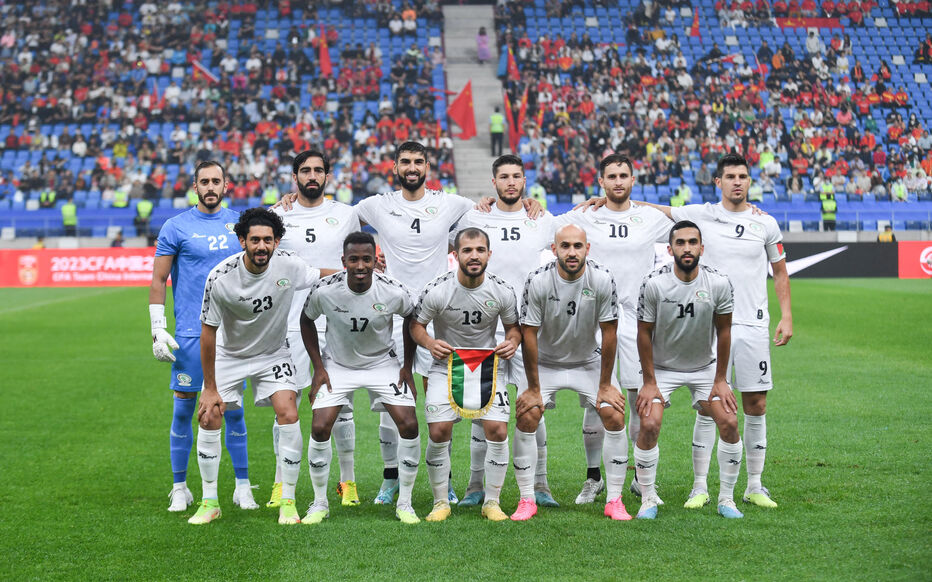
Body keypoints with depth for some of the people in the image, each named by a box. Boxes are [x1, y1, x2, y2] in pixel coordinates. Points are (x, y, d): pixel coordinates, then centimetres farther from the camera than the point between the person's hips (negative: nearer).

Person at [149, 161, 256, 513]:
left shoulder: (239, 223, 9)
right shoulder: (176, 227, -1)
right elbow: (158, 281, 0)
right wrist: (158, 330, -6)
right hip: (190, 335, -2)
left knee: (233, 410, 4)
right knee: (183, 410, 2)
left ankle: (243, 487, 13)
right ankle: (180, 488, 13)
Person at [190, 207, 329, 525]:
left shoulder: (288, 266, -20)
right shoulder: (220, 278, -26)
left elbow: (322, 276, 2)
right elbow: (208, 332, -17)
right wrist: (210, 388, -14)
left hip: (273, 354, 1)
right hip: (229, 354, -1)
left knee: (288, 415, -16)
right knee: (209, 417, -10)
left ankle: (288, 502, -5)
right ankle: (210, 502, 7)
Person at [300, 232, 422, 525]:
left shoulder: (394, 292, -23)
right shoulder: (324, 291, -23)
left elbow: (412, 319, 0)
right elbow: (306, 320, -2)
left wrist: (407, 367, -1)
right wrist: (318, 367, -5)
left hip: (382, 363, 0)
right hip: (337, 365, 0)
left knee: (409, 426, -12)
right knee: (319, 428, -13)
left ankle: (404, 503, 4)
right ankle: (320, 503, 7)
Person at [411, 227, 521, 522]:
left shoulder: (502, 291, -7)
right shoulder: (437, 290, -14)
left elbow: (513, 326, 8)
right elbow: (416, 325, -2)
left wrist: (512, 343, -13)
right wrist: (430, 343, -22)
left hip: (488, 365, 1)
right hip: (446, 365, -1)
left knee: (497, 430, -11)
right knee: (439, 432, -11)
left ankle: (492, 502, 6)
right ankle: (441, 502, 7)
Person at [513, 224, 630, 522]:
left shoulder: (603, 280, -20)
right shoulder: (537, 282, -22)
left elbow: (609, 333, -12)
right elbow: (529, 335, -16)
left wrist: (605, 384, -10)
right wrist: (534, 388, -14)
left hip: (589, 361, 1)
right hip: (545, 362, -1)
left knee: (614, 415, -13)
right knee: (526, 416, -16)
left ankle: (614, 501, -3)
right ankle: (526, 500, -4)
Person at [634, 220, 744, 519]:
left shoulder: (719, 284, -16)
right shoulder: (654, 284, -20)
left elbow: (723, 331, -5)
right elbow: (644, 333, -10)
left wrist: (720, 380, -3)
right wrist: (649, 382, -10)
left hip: (705, 366, 2)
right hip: (662, 368, -1)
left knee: (729, 424, -11)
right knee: (649, 425, -17)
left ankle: (726, 499, 5)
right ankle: (648, 499, 0)